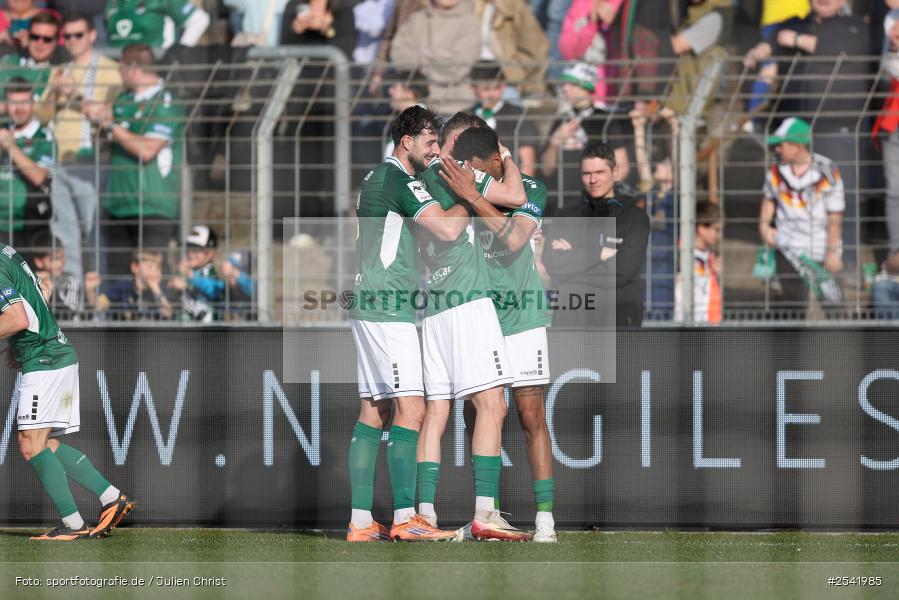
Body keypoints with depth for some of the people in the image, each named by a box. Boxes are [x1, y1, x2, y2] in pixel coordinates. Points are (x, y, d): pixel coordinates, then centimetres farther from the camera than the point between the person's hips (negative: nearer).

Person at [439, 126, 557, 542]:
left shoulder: (528, 190, -8)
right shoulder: (456, 190, 0)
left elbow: (514, 239, -25)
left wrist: (474, 199, -31)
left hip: (519, 319, -3)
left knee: (531, 417, -7)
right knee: (475, 418, 2)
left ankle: (544, 517, -6)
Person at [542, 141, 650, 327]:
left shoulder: (635, 218, 4)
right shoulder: (567, 217, 13)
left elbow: (625, 269, -10)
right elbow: (551, 263, -3)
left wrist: (575, 257, -5)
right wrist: (598, 254, -10)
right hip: (571, 322, 3)